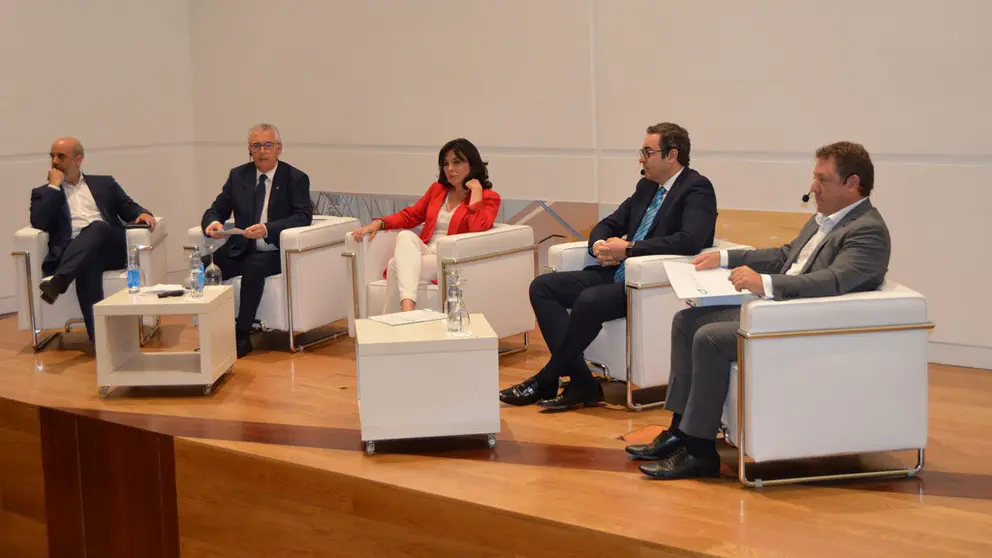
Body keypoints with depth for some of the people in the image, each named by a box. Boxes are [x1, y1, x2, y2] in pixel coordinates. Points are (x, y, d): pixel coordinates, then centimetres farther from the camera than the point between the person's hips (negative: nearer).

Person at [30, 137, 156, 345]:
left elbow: (129, 208, 19)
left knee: (96, 227, -34)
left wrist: (142, 214, -5)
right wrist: (54, 186, 4)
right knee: (88, 265, -38)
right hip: (72, 254, -1)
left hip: (109, 247, 1)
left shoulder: (104, 184, 27)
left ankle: (58, 282, -49)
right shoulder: (44, 193, 22)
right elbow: (39, 223, 3)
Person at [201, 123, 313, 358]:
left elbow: (303, 217, -14)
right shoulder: (238, 176, 11)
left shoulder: (296, 178, -1)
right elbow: (216, 210, 10)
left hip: (274, 252, -4)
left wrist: (267, 229, -31)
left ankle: (242, 336, -24)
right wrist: (213, 222, -17)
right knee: (204, 266, -25)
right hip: (241, 250, 4)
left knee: (253, 268, -36)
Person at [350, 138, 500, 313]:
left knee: (397, 265, -29)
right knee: (405, 236, -32)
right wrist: (379, 223, 4)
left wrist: (475, 191, -8)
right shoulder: (438, 189, 23)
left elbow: (477, 229, -15)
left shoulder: (488, 198, 4)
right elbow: (410, 215, 21)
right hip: (424, 252, 5)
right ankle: (407, 305, -50)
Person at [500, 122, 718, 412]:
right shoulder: (647, 186, 18)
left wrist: (628, 249, -20)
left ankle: (545, 381, -13)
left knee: (590, 301, -33)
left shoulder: (697, 189, -6)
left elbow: (690, 240, -23)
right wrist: (599, 245, -2)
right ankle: (580, 382, -12)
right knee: (542, 287, -4)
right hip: (617, 274, 9)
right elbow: (609, 225, 24)